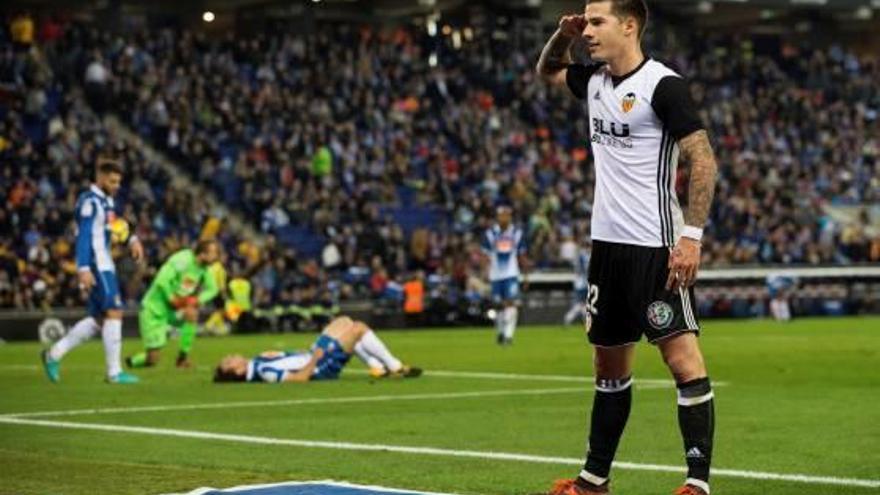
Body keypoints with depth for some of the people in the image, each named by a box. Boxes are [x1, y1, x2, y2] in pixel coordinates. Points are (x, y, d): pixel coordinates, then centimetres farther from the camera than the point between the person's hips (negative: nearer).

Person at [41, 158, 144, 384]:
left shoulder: (106, 200, 16)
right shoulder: (89, 202, -14)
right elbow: (83, 236, -20)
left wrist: (132, 240, 8)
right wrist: (84, 269, -27)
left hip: (104, 265, 10)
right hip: (95, 266, -10)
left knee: (99, 319, 11)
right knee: (114, 313, -11)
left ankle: (54, 354, 17)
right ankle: (114, 372, -8)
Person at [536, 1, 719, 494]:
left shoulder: (663, 84, -12)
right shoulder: (595, 82, 11)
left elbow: (704, 161, -14)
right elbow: (548, 70, 32)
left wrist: (691, 236, -21)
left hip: (655, 246, -8)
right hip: (607, 243, 8)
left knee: (683, 358, -11)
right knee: (610, 365, 15)